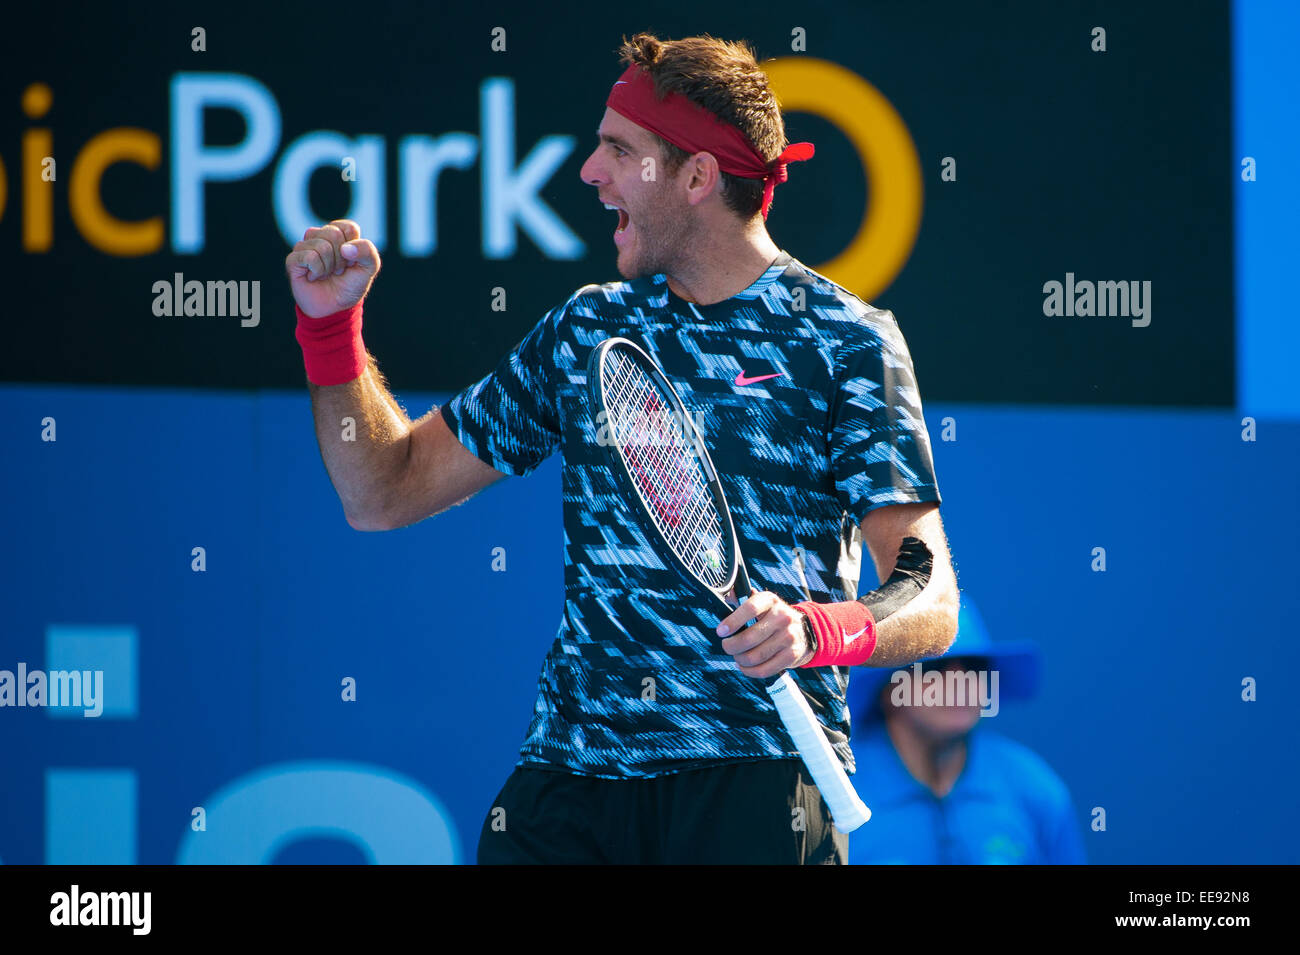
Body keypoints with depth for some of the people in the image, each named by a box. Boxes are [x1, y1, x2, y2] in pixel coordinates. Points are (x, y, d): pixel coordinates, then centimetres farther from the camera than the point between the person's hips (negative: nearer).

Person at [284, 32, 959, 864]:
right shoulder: (587, 329, 16)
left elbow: (931, 602, -5)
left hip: (757, 772, -4)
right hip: (573, 761, 4)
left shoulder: (845, 341, 1)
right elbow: (386, 495, 21)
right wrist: (330, 322, 9)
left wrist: (819, 630, -25)